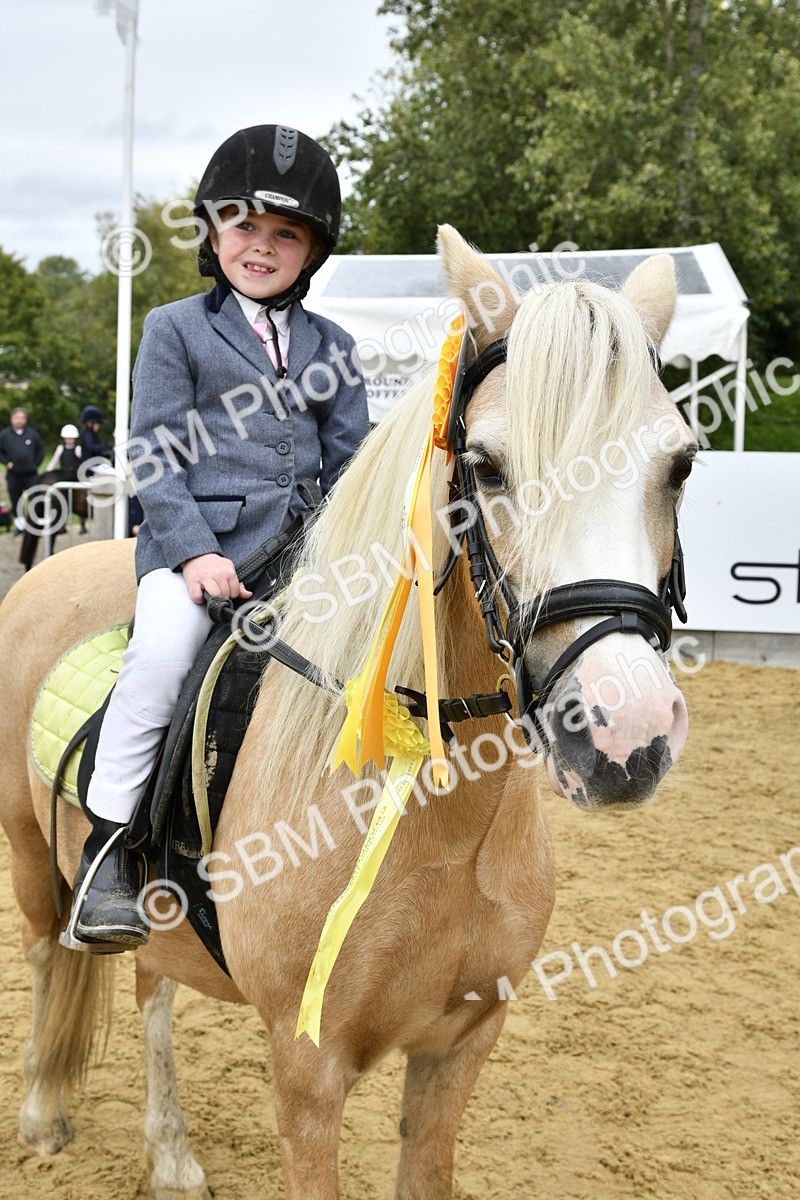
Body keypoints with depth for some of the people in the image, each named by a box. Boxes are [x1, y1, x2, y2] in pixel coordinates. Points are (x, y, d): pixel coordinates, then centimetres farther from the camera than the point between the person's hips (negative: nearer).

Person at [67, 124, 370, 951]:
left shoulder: (331, 347, 18)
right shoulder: (177, 330, 8)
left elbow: (348, 464, 17)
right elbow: (155, 456, 0)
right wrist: (191, 548, -14)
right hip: (196, 545, -4)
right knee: (163, 650, -29)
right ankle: (109, 852, -19)